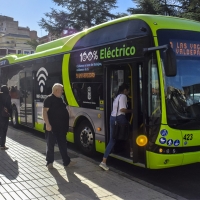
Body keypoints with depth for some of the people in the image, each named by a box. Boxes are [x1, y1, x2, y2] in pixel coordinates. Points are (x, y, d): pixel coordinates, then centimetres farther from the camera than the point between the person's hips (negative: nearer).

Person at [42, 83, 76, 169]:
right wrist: (47, 124, -25)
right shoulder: (49, 99, -11)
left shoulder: (60, 99, 14)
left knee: (63, 144, 12)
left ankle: (66, 162, 18)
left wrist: (66, 124, 20)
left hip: (61, 127, 8)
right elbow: (44, 111, -17)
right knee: (50, 144, 4)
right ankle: (49, 162, 15)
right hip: (52, 127, -8)